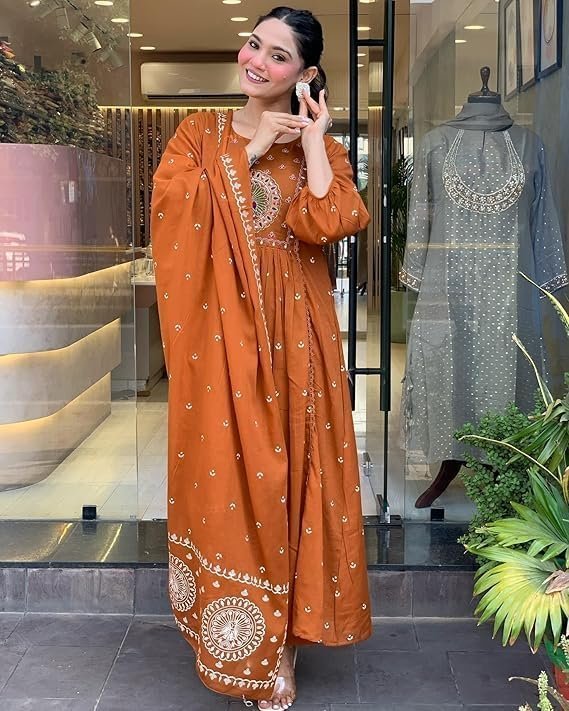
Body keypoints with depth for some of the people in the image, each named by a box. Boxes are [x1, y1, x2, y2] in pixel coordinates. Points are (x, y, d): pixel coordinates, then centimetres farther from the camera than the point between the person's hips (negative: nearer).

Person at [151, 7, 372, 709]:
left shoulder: (319, 145, 8)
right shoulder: (203, 132, 11)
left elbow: (329, 221, -12)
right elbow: (172, 197, -9)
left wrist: (312, 137, -5)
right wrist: (251, 149, -8)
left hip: (291, 334, 0)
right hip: (219, 334, 0)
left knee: (286, 472, 1)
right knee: (222, 471, 2)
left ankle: (281, 646, 13)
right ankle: (232, 631, 18)